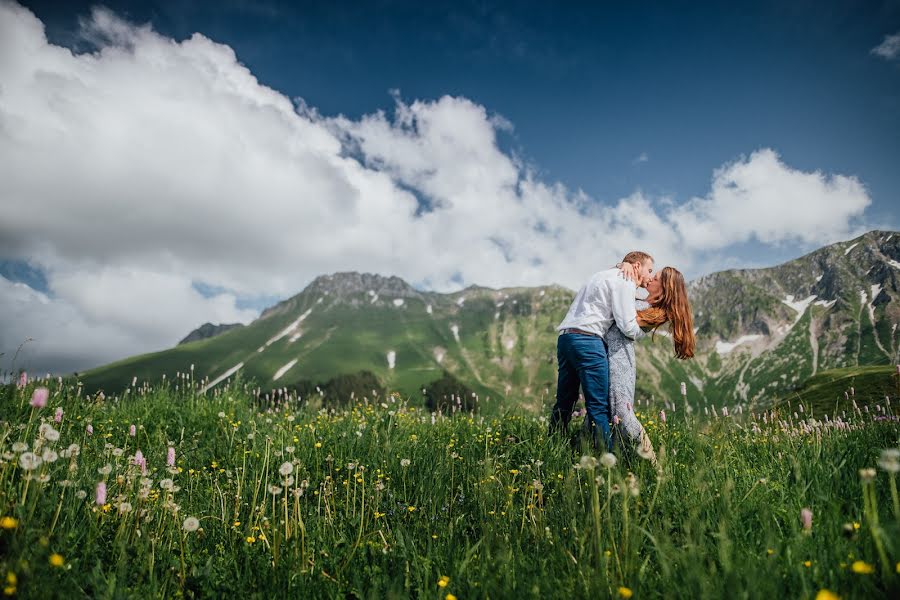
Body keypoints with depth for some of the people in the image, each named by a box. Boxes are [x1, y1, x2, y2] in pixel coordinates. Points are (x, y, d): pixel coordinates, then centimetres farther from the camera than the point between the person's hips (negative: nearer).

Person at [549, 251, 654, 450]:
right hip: (587, 340, -9)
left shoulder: (603, 275, 29)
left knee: (564, 402, 13)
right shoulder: (624, 282, 0)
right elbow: (628, 327, -7)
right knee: (599, 407, -7)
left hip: (565, 337, 9)